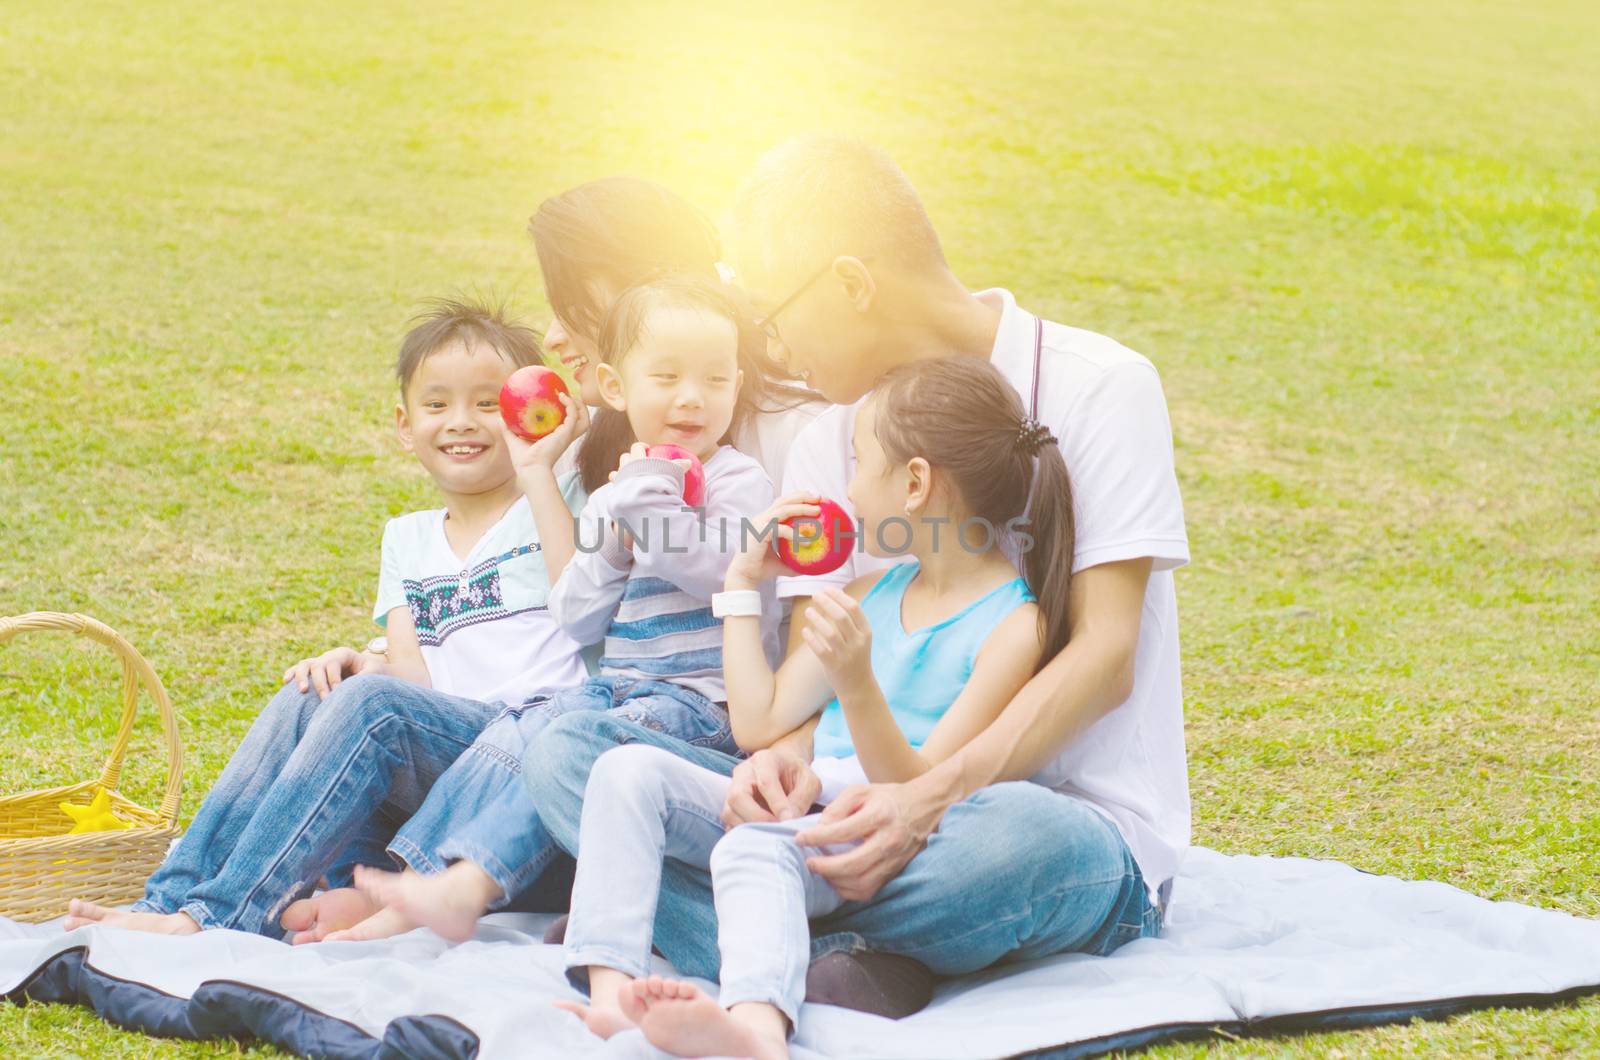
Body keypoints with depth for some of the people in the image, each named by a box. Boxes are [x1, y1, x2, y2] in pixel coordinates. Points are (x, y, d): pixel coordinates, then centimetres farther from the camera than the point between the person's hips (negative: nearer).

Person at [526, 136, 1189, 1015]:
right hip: (881, 809, 6)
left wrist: (933, 797, -26)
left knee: (1007, 837, -43)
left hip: (1075, 819, -5)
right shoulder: (824, 446, 14)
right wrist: (787, 755, -17)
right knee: (568, 753, -12)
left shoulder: (1098, 389, -5)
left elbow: (1105, 654, -12)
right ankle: (823, 967, -32)